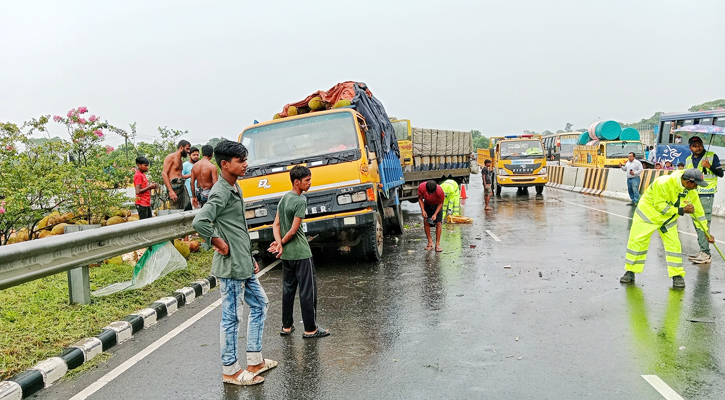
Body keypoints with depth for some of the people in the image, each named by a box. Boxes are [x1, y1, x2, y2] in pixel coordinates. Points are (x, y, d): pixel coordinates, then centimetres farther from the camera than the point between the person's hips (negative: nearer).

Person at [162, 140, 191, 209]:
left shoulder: (180, 160, 23)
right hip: (174, 186, -8)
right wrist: (170, 191, -20)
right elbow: (164, 174, -12)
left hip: (182, 186, 8)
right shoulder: (171, 157, -4)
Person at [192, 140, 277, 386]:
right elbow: (199, 222, -32)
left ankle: (254, 361, 27)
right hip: (230, 266, -10)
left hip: (244, 265, 10)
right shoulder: (221, 193, -18)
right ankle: (230, 371, 13)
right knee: (231, 317, 0)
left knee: (260, 304, 18)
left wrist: (250, 258, 15)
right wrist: (219, 244, -19)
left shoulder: (234, 188, 12)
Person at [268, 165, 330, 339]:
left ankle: (286, 326, 23)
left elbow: (276, 225, 5)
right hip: (301, 253, -8)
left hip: (286, 254, 8)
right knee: (308, 291, -1)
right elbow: (294, 230, -17)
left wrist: (279, 244, -6)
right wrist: (280, 243, -3)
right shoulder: (300, 201, -16)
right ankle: (310, 329, 4)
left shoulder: (284, 198, 9)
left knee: (288, 289, 15)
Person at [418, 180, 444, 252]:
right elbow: (420, 199, -15)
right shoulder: (421, 187, -33)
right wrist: (423, 210, -26)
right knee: (426, 222, -5)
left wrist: (435, 214, -28)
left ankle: (437, 244, -5)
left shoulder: (440, 191, -38)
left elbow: (441, 203, -20)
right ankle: (430, 242, 4)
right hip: (427, 204, 2)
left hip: (437, 205, -2)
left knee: (438, 223, -9)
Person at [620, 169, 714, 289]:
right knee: (637, 242, -4)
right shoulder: (664, 183, -29)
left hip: (668, 220, 5)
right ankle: (630, 272, 9)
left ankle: (677, 276, 6)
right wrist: (681, 211, -27)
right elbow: (659, 205, -26)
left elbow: (698, 212, 1)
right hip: (647, 214, -5)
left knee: (674, 245, -4)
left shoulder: (691, 193, -9)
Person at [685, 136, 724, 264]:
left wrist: (710, 166, -20)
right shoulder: (688, 160, 13)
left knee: (703, 224, -11)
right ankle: (702, 251, 17)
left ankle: (706, 254, -10)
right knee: (696, 223, 9)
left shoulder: (712, 156, -3)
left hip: (706, 195, -6)